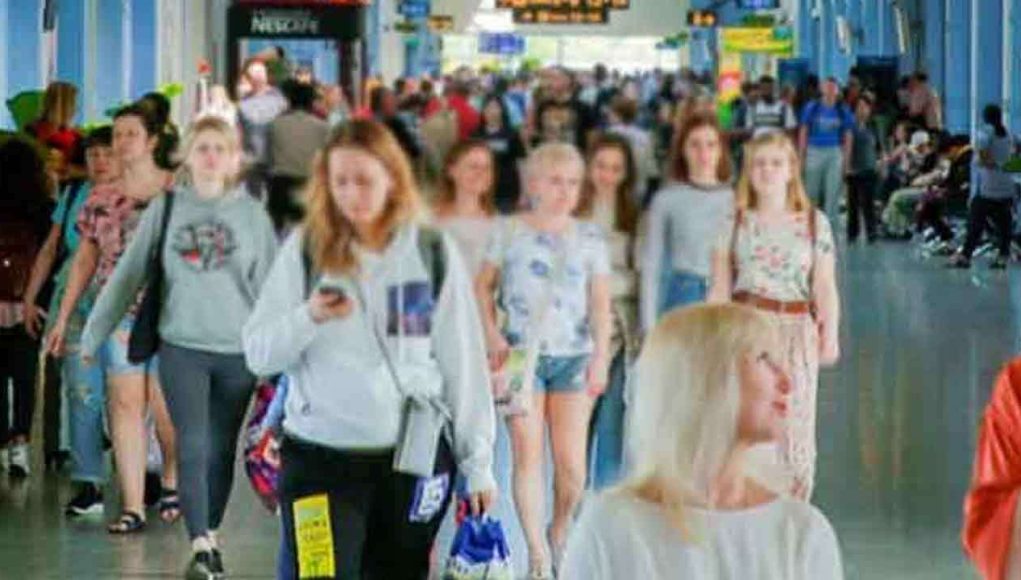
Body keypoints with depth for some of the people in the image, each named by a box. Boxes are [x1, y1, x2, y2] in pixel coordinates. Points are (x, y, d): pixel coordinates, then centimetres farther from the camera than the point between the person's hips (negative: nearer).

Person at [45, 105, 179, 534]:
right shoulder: (101, 200, 11)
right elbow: (84, 260, 16)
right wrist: (63, 318, 13)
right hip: (116, 310, 3)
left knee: (166, 406, -4)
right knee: (125, 404, -2)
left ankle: (172, 480, 25)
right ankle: (132, 506, -2)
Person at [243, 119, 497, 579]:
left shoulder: (433, 253, 2)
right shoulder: (305, 249, 1)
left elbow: (463, 362, 4)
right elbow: (258, 354, -1)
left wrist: (477, 461, 3)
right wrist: (308, 317, -20)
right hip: (319, 455, -1)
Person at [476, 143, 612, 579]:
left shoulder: (589, 238, 6)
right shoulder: (510, 232, 3)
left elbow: (600, 302, 2)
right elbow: (483, 286, 8)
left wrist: (601, 356, -7)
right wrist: (492, 336, -5)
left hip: (573, 356, 1)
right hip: (522, 354, -1)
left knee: (571, 463, -3)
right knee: (527, 453, -7)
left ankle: (561, 536, 22)